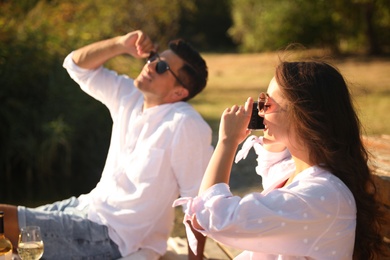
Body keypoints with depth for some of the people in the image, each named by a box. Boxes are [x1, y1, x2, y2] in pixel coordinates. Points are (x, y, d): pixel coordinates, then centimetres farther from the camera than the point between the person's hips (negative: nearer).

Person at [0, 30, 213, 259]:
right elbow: (77, 64, 10)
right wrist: (121, 44, -5)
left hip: (114, 236, -8)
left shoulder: (185, 125, -21)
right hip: (87, 206, 8)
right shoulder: (130, 95, 2)